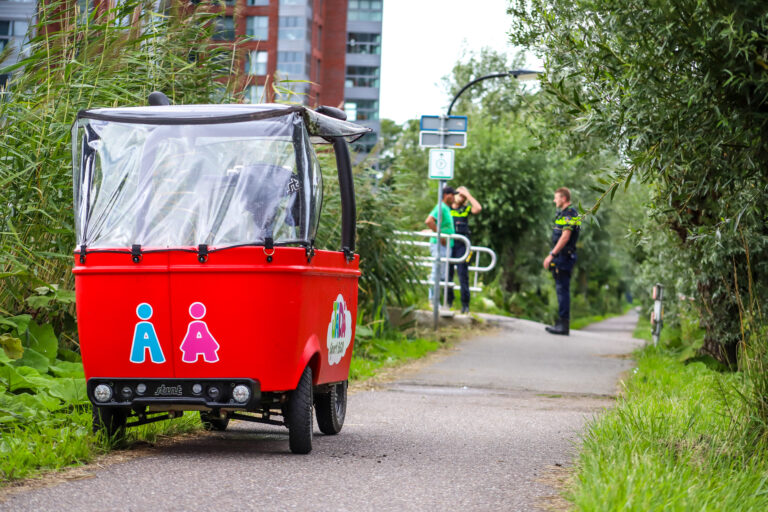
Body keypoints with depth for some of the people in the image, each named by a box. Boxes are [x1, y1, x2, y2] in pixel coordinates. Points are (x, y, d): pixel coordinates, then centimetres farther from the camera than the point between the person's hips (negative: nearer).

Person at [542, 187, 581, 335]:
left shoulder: (569, 213, -13)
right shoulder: (563, 213, 19)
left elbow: (565, 237, -21)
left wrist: (552, 255, -21)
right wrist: (553, 256, 21)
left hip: (564, 256, -10)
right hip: (561, 257, 10)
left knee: (562, 289, -11)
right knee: (561, 289, 12)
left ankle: (564, 324, -11)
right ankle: (561, 323, 16)